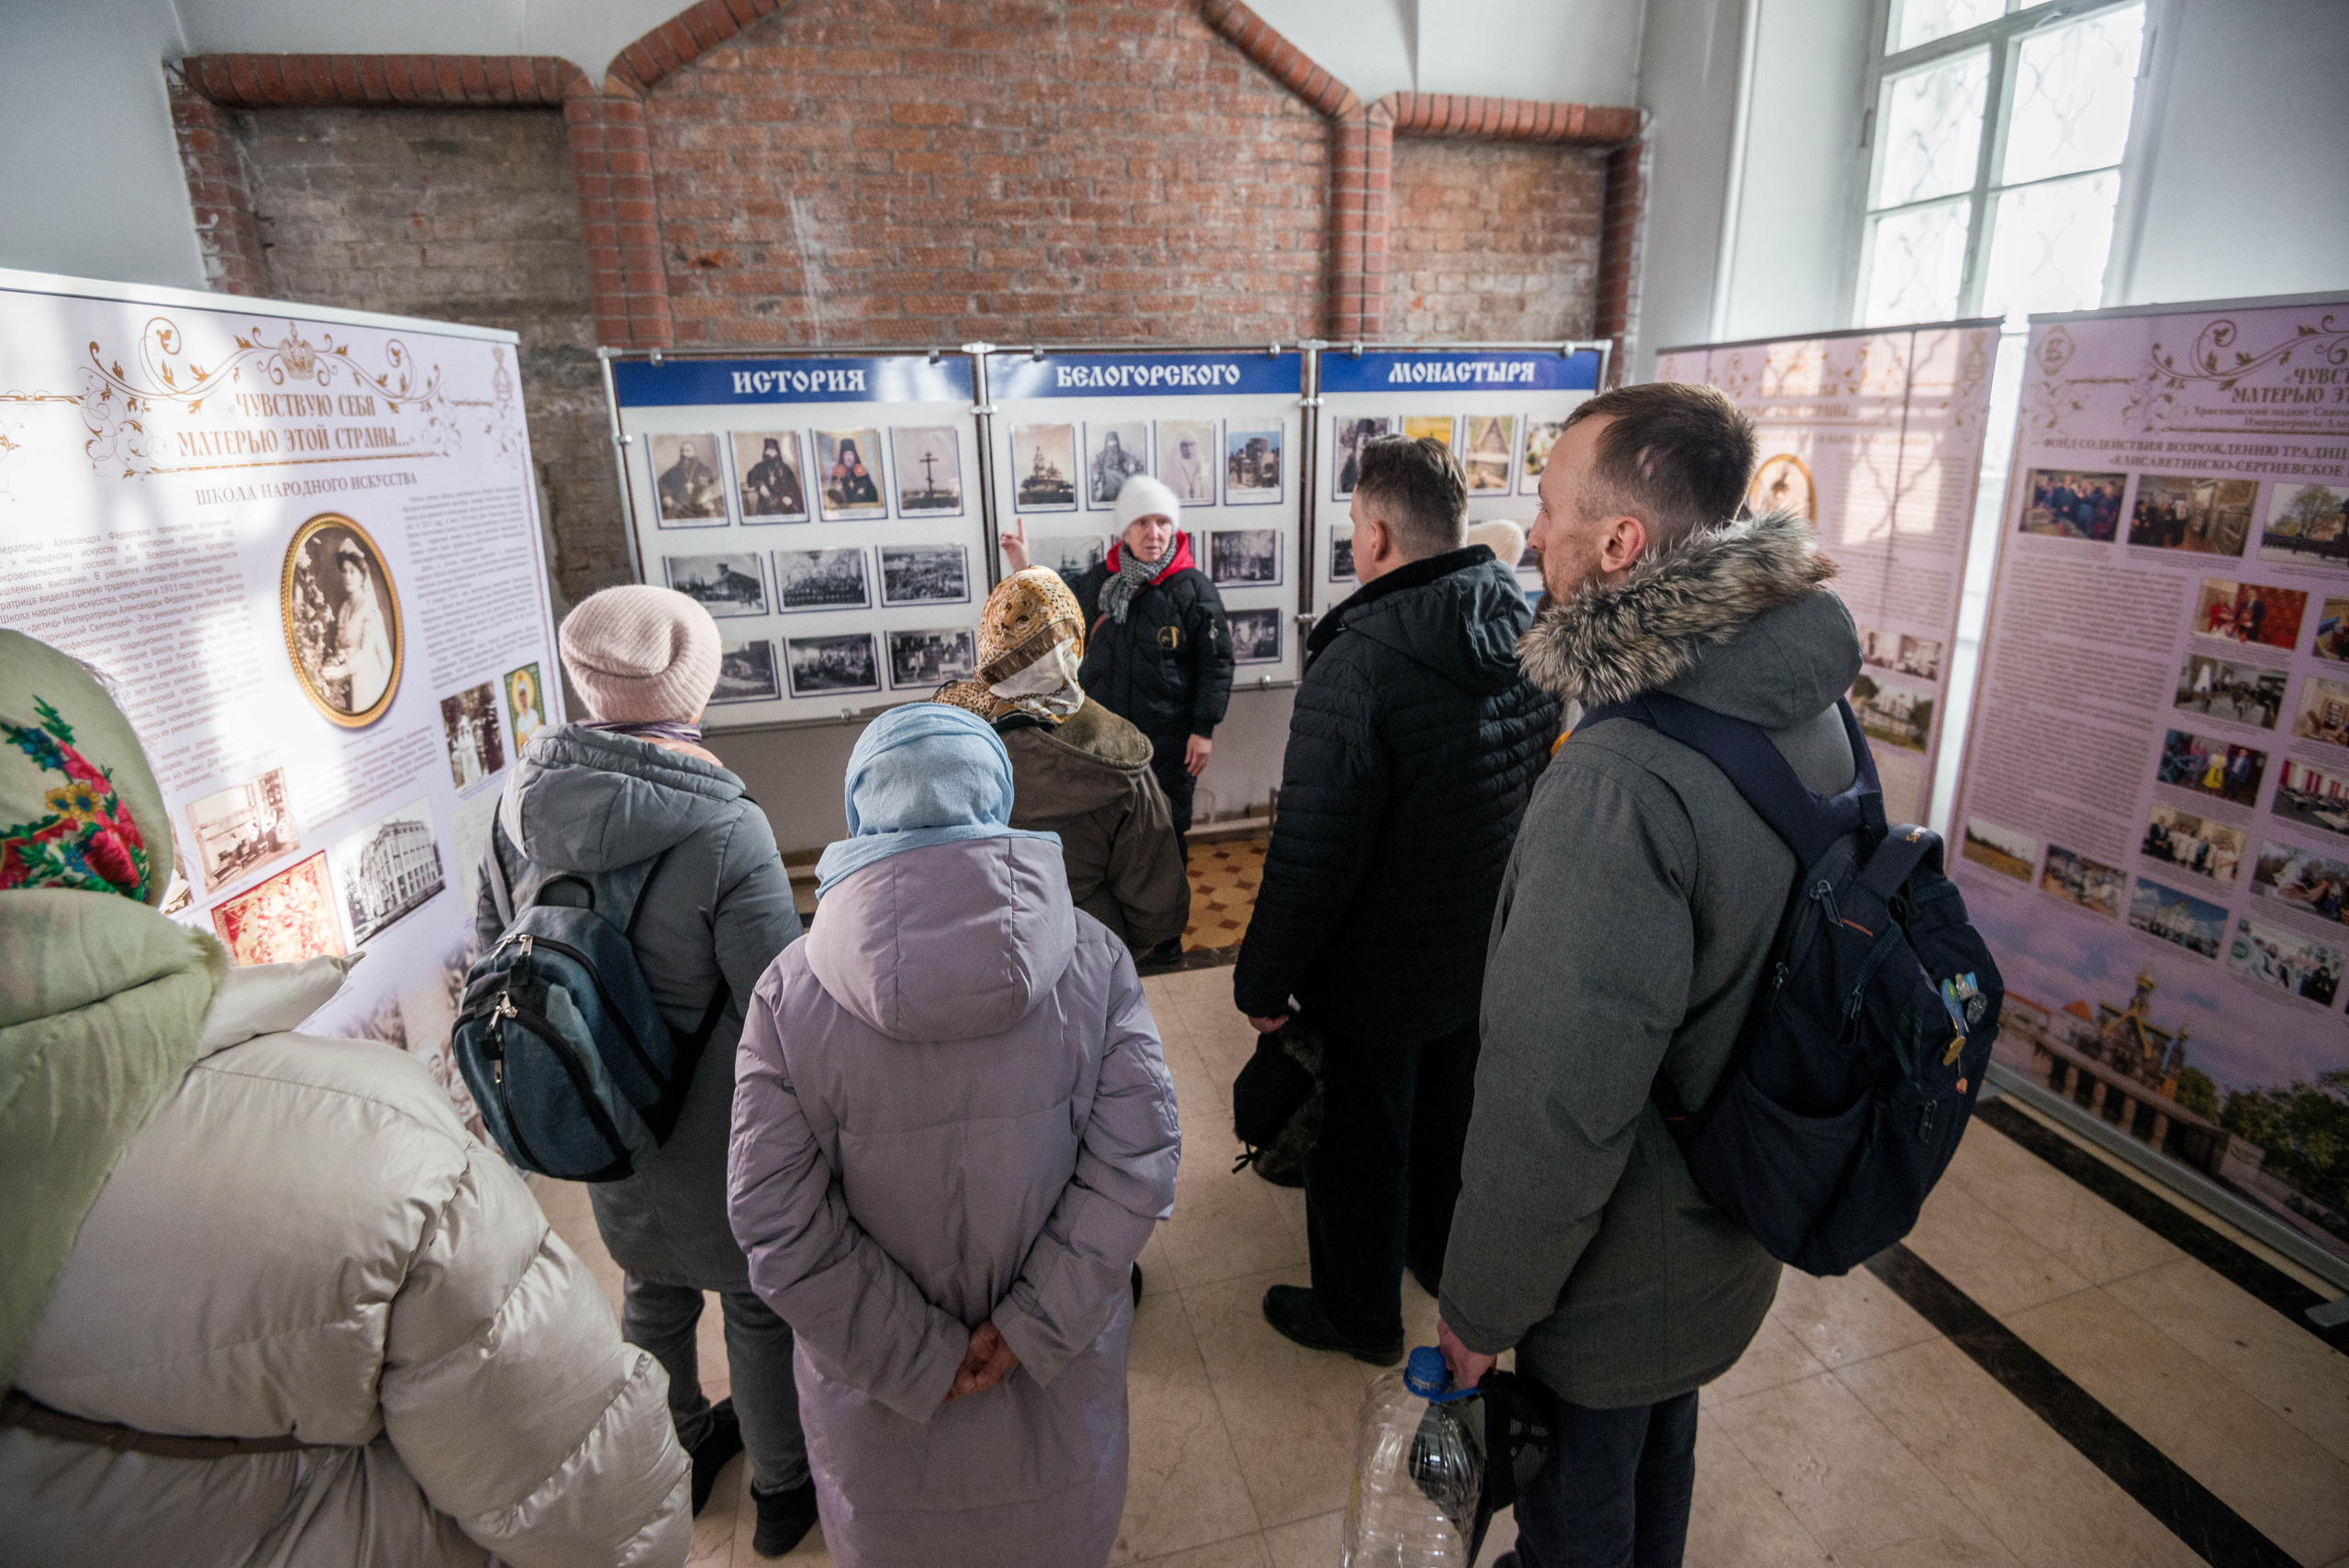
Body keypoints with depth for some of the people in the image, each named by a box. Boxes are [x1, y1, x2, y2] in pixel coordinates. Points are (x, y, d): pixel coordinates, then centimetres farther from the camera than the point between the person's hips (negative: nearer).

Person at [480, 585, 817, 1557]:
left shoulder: (528, 791, -13)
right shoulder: (726, 831, -31)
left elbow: (492, 938, 2)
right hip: (715, 1126, -5)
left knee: (651, 1288, 28)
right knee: (759, 1304, 18)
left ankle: (679, 1455, 53)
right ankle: (781, 1490, 41)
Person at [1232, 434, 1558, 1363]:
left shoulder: (1357, 666, -30)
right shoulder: (1529, 635, -5)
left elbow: (1312, 858, -28)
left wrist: (1260, 978, -14)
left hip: (1379, 974, -7)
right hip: (1486, 954, 7)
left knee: (1360, 1145, 15)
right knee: (1450, 1112, 28)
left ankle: (1360, 1313, 37)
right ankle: (1441, 1252, 52)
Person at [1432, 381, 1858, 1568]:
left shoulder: (1617, 781, -37)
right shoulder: (1810, 709, -7)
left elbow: (1558, 1102, -32)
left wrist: (1481, 1308, -16)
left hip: (1619, 1275, -8)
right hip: (1735, 1235, 8)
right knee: (1660, 1453, 33)